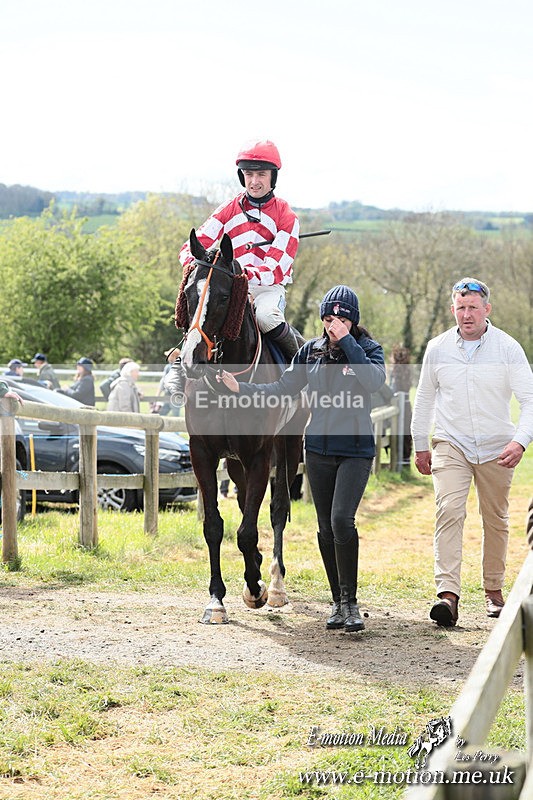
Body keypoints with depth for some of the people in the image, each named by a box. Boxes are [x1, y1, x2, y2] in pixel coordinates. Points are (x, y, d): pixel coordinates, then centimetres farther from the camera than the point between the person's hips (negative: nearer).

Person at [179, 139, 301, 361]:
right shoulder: (228, 210, 8)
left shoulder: (285, 216, -2)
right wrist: (194, 263, -24)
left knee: (266, 316, -36)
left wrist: (247, 274, -33)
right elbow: (193, 246, 1)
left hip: (268, 288, -3)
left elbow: (276, 270, -12)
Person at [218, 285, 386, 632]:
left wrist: (347, 341, -22)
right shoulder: (310, 352, 7)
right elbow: (282, 389, 7)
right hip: (319, 448, 4)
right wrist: (241, 387, -5)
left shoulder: (368, 349, -3)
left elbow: (375, 381, -24)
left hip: (356, 449, -4)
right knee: (326, 527, 7)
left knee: (342, 519, -19)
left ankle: (350, 601, -10)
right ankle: (339, 603, 18)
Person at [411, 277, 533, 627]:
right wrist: (420, 446, 12)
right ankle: (448, 593, -26)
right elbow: (424, 399, 12)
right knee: (449, 510, -18)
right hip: (451, 445, 0)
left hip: (496, 449, 0)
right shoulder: (438, 348, 0)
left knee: (496, 520, 9)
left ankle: (494, 590, 25)